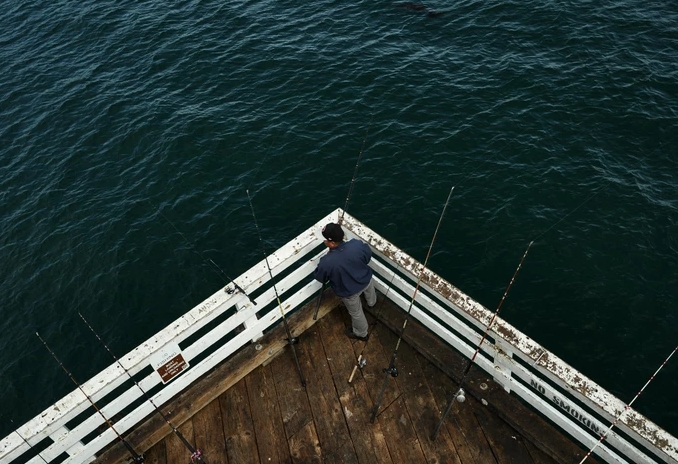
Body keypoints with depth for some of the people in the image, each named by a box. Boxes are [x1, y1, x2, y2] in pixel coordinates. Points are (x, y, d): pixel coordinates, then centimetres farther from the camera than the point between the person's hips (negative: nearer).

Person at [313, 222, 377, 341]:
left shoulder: (327, 262, -39)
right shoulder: (357, 245, -30)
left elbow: (319, 277, -16)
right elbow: (368, 256, -7)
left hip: (349, 291, -4)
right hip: (366, 279, 4)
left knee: (356, 313, 26)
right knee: (369, 288, 42)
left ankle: (361, 334, 56)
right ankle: (372, 302, 76)